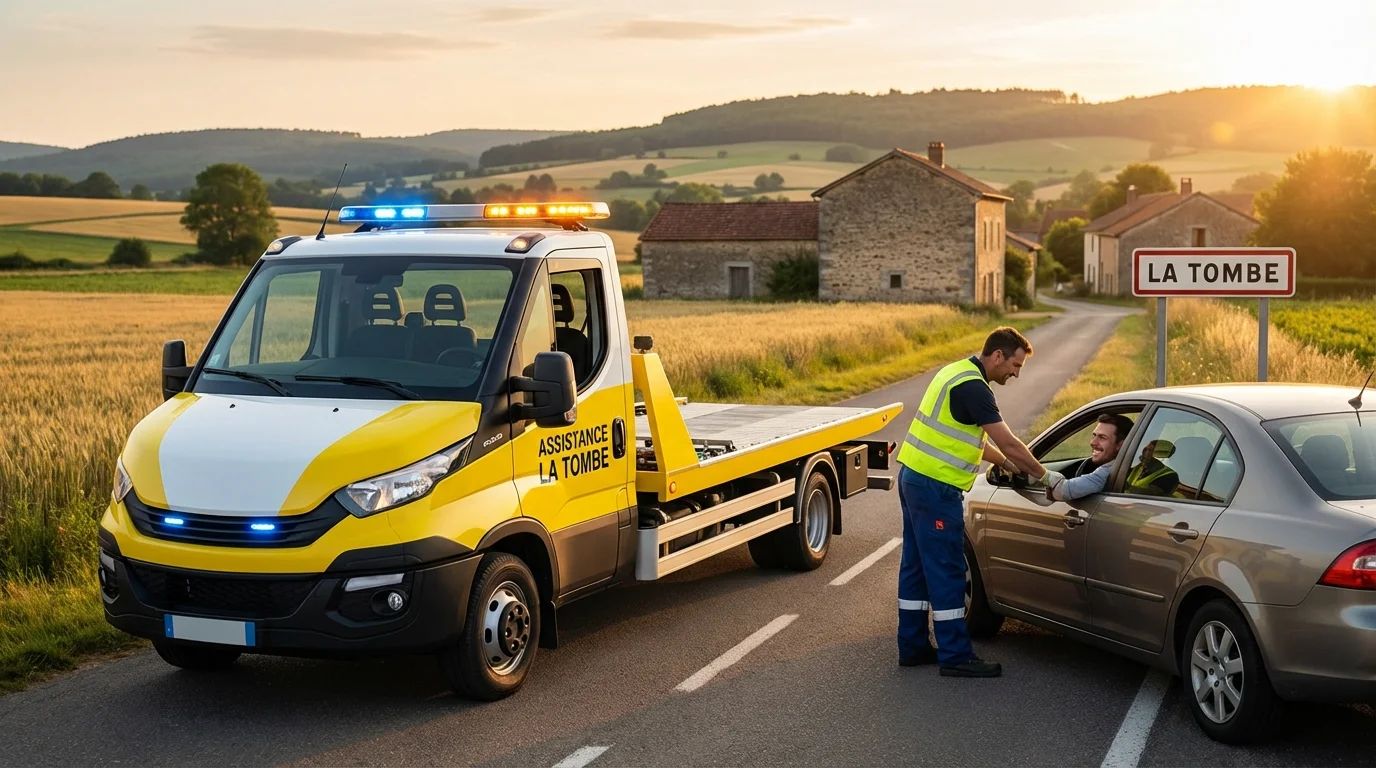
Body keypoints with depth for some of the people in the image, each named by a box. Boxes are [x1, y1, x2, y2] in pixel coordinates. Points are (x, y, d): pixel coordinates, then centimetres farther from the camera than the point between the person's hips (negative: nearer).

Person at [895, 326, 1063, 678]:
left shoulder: (958, 373, 14)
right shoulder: (973, 387, -18)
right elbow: (1008, 442, -18)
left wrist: (1012, 466, 19)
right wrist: (1044, 475, -7)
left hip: (914, 476, 10)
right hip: (936, 487, -10)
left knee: (917, 565, 14)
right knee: (946, 571, -4)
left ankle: (913, 646, 20)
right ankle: (955, 655, 1)